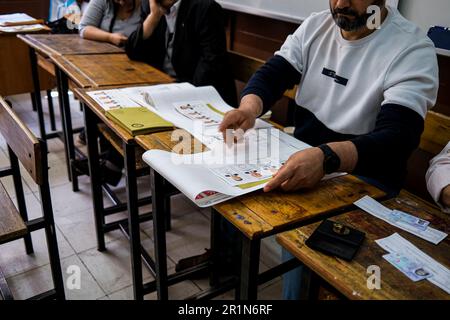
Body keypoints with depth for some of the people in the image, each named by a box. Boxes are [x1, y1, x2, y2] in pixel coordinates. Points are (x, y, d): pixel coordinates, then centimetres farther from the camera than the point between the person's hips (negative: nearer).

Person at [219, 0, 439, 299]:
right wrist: (249, 107, -27)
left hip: (362, 176, -5)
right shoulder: (315, 26, 2)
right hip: (300, 154, 6)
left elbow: (398, 138, -28)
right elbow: (271, 75, -2)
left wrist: (326, 157, -47)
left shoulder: (413, 49, -16)